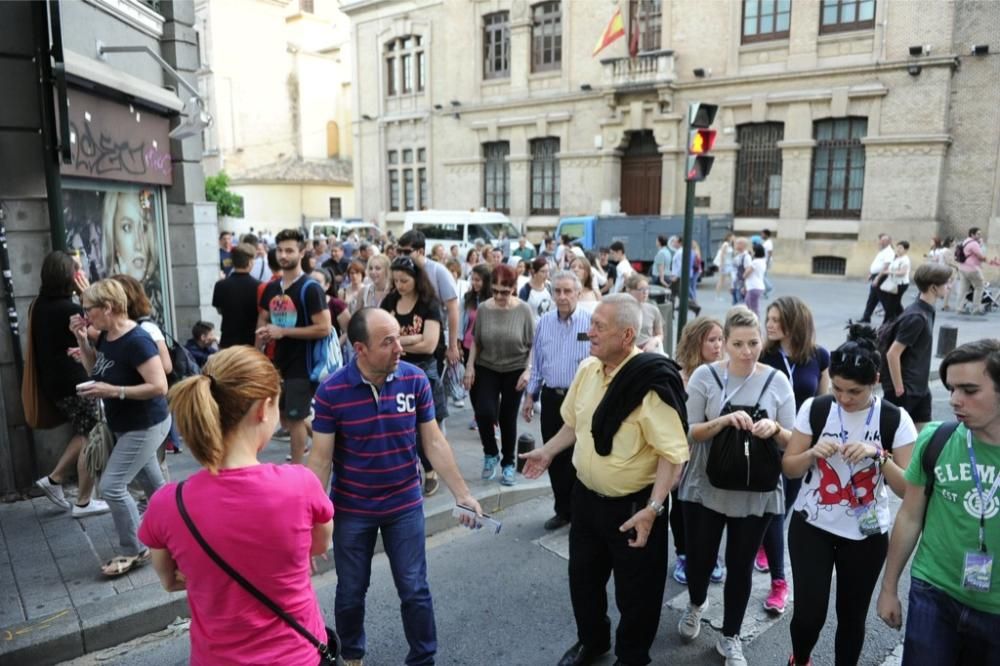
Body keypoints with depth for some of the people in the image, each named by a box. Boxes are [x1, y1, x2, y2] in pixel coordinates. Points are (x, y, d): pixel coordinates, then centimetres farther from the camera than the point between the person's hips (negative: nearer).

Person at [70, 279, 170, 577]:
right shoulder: (106, 335, 0)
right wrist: (81, 340, 0)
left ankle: (134, 551, 8)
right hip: (127, 426, 9)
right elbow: (94, 369, 15)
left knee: (112, 486, -7)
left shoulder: (136, 341, -27)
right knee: (151, 482, 20)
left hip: (145, 426, -9)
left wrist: (113, 391, -29)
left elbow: (159, 386, -30)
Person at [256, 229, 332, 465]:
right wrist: (262, 334, -2)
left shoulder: (310, 289, -15)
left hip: (301, 365, -8)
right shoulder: (271, 288, 7)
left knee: (295, 419, 1)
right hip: (279, 363, 8)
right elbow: (262, 319, 20)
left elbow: (324, 328, -21)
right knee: (284, 419, 17)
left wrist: (282, 331, -20)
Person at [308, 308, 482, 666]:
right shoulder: (331, 391, -18)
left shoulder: (415, 379, -13)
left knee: (415, 590, 10)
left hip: (405, 506, 1)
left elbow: (434, 442, -5)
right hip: (351, 510, -1)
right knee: (351, 592, 17)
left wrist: (462, 494, -5)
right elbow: (321, 459, -12)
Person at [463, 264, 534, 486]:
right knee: (484, 412, -13)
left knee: (508, 418, 6)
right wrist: (470, 366, -4)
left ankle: (508, 464, 26)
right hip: (486, 369, 1)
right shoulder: (483, 309, -7)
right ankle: (490, 453, 15)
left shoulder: (524, 310, -11)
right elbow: (476, 342, 4)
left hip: (515, 370, -1)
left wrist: (528, 371, -13)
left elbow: (532, 345, -5)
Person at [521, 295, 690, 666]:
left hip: (633, 505, -6)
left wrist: (652, 508, -27)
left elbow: (673, 453, -24)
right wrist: (548, 452, 17)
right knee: (583, 576, 23)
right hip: (586, 496, 7)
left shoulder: (650, 381, -25)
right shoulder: (587, 369, -3)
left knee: (634, 591, 14)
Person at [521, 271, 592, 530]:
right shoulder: (544, 322, 5)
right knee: (555, 457, 13)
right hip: (551, 397, 5)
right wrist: (530, 395, 12)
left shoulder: (591, 322, -10)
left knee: (577, 458, 4)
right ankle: (563, 510, 29)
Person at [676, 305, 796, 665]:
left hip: (757, 494, 1)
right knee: (699, 558, 12)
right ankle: (696, 604, 46)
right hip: (705, 487, 0)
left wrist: (774, 429, -22)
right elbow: (689, 432, -9)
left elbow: (791, 442, 0)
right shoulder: (705, 375, -8)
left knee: (740, 566, 12)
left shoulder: (777, 381, -4)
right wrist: (724, 421, -25)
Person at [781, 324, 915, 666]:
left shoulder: (895, 420, -9)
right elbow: (788, 468, -1)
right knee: (809, 612, -2)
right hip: (811, 525, 0)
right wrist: (813, 452, -20)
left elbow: (908, 489, -10)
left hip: (866, 534, 0)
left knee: (852, 616, 11)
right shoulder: (814, 408, -7)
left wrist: (879, 454, -25)